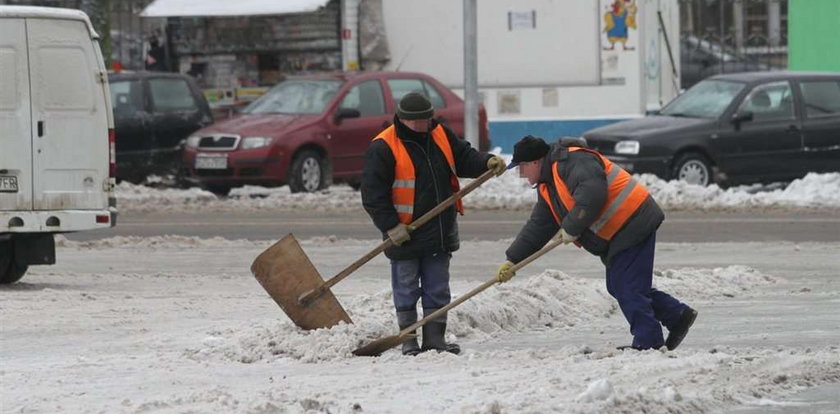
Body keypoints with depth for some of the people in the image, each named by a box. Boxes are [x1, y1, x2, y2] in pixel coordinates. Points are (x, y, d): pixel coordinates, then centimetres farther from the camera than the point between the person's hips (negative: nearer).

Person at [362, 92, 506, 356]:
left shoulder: (441, 136, 6)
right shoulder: (383, 148, -12)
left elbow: (464, 157, 14)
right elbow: (373, 193, -12)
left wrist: (487, 162, -8)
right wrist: (391, 226, -16)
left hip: (440, 233, 5)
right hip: (405, 235, -5)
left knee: (438, 290, 9)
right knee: (406, 290, 3)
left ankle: (435, 338, 16)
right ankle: (408, 341, 11)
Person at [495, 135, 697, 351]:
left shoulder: (573, 162, -17)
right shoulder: (548, 187, 17)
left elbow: (592, 195, -31)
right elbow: (537, 227, 19)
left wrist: (571, 228, -22)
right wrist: (512, 260, 12)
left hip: (633, 225, -11)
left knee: (627, 287, -9)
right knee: (618, 286, 14)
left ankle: (648, 341, -2)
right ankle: (677, 315, 19)